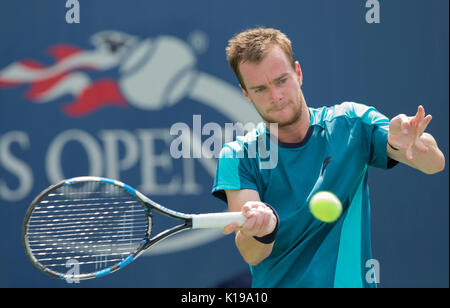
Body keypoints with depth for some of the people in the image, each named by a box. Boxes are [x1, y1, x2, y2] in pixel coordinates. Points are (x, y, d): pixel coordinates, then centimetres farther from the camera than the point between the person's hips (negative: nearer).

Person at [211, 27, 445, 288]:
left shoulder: (352, 124, 4)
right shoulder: (237, 156, 0)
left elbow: (435, 163, -5)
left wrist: (407, 142, -25)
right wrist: (262, 229, -30)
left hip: (351, 281, 1)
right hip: (276, 283, -1)